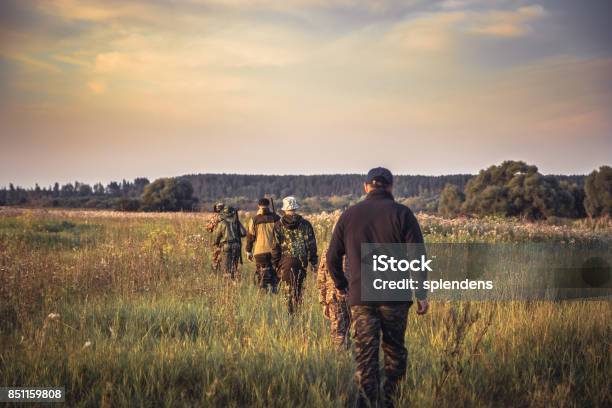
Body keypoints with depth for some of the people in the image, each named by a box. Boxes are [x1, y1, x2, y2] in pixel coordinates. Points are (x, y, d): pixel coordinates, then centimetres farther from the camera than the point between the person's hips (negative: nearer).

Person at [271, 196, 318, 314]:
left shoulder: (278, 225, 1)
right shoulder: (305, 224, 4)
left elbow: (276, 246, 2)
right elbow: (312, 245, 4)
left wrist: (276, 264, 8)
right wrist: (313, 262, 9)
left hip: (287, 260, -2)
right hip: (302, 261, 2)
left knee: (289, 290, 1)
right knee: (299, 288, 12)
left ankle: (292, 313, -5)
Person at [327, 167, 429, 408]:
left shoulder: (349, 215, 7)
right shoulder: (401, 214, -2)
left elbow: (332, 257, 11)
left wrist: (341, 285, 26)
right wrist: (422, 293, -5)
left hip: (360, 298, 1)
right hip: (395, 297, -1)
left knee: (365, 355, 3)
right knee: (395, 351, 13)